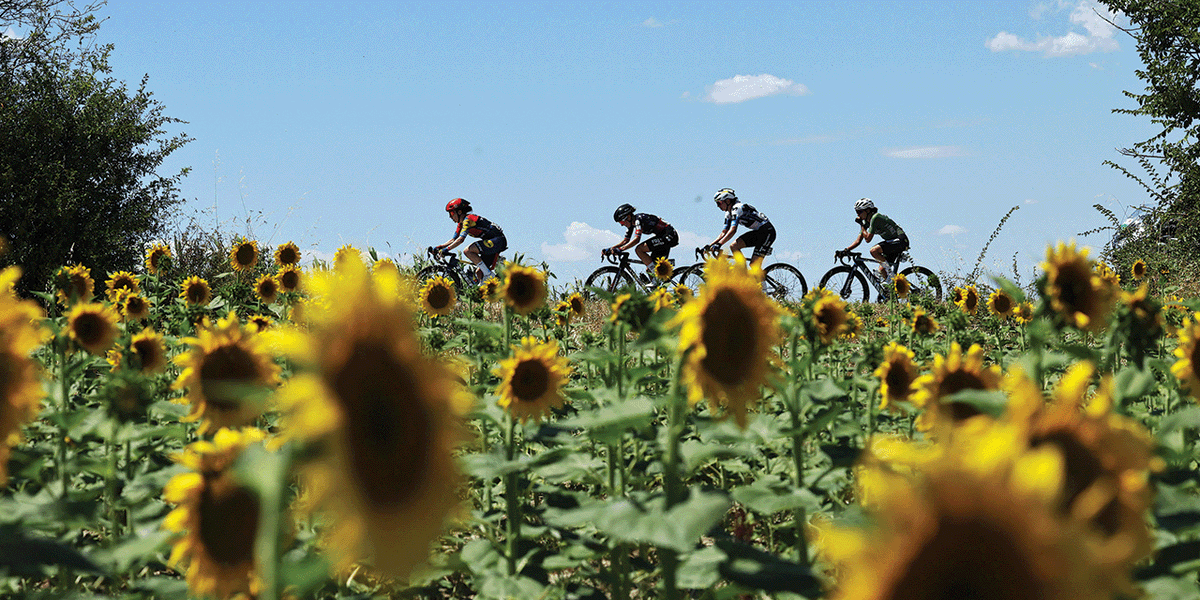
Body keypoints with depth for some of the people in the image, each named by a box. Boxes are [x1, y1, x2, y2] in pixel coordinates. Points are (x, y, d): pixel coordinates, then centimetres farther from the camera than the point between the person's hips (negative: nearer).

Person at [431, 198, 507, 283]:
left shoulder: (468, 219, -15)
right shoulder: (461, 224, 15)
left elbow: (461, 239, -27)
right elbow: (453, 240, 17)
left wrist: (447, 249, -32)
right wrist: (439, 247, 4)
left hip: (498, 240, -10)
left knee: (467, 251, -24)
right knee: (479, 273, 6)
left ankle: (488, 274, -19)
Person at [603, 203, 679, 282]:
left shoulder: (639, 219, -19)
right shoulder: (632, 223, 8)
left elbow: (637, 239, -30)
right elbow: (626, 240, 14)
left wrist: (620, 249, -35)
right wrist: (610, 249, 4)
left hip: (669, 236, -10)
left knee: (639, 249, -20)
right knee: (649, 270, 4)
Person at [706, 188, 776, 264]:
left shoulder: (737, 208, -20)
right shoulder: (729, 214, 9)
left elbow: (733, 230, -31)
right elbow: (724, 233, 10)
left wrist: (719, 244, -38)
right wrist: (709, 246, 0)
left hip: (767, 232, -9)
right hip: (757, 232, 9)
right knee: (734, 246, -6)